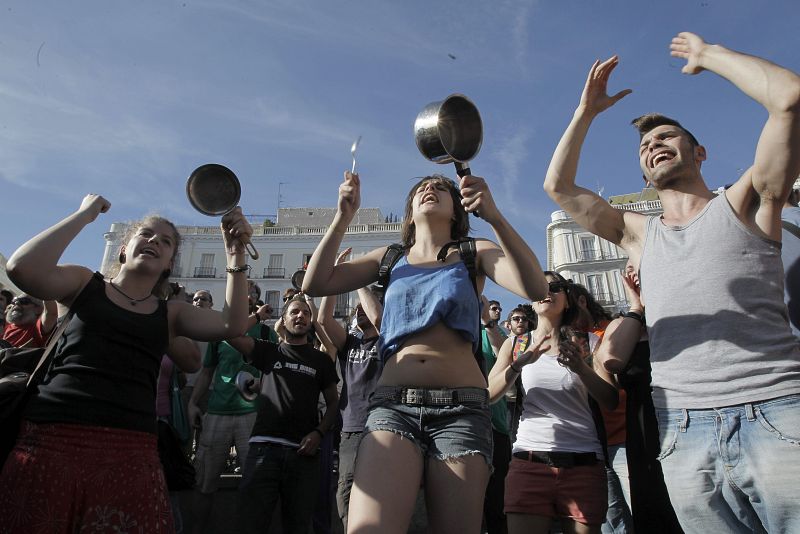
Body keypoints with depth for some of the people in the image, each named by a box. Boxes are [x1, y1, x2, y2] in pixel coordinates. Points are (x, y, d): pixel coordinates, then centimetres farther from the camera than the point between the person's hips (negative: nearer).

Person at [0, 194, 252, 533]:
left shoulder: (171, 313, 14)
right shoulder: (85, 284, 11)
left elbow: (232, 325, -1)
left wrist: (236, 252, -7)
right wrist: (85, 214, 0)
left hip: (130, 452, 2)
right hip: (52, 440, -1)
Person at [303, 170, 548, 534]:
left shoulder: (475, 254, 13)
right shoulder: (390, 257, 18)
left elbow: (535, 288, -7)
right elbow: (315, 284, 10)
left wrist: (494, 216, -19)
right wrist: (344, 215, 3)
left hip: (461, 409, 0)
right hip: (393, 405, 1)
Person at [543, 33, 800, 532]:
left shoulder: (742, 205, 9)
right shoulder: (640, 233, 19)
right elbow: (558, 185, 15)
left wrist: (707, 53, 10)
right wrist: (586, 111, 18)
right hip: (684, 433, 3)